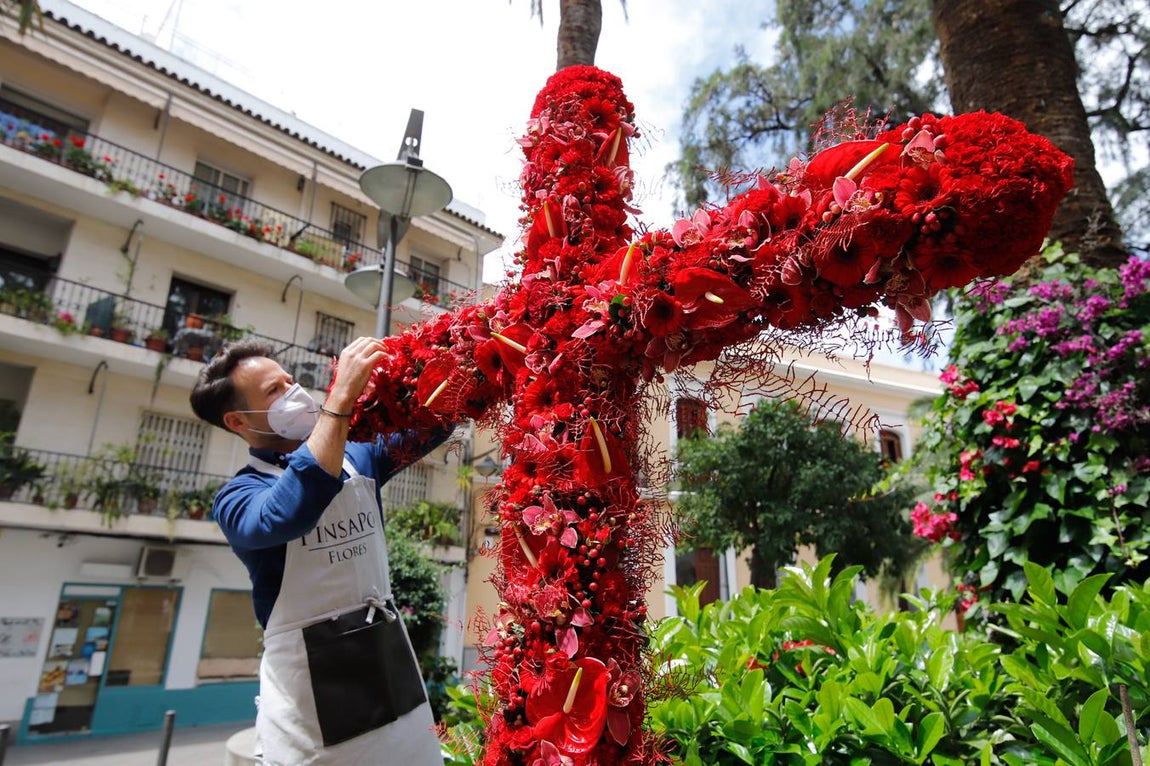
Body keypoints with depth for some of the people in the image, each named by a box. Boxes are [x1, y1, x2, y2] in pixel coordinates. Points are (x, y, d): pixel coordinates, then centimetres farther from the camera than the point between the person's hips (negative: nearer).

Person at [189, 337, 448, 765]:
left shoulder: (357, 457, 7)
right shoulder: (238, 497, -9)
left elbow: (432, 427, 4)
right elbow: (290, 512, -31)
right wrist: (341, 397, -34)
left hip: (392, 662, 5)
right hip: (308, 687, -4)